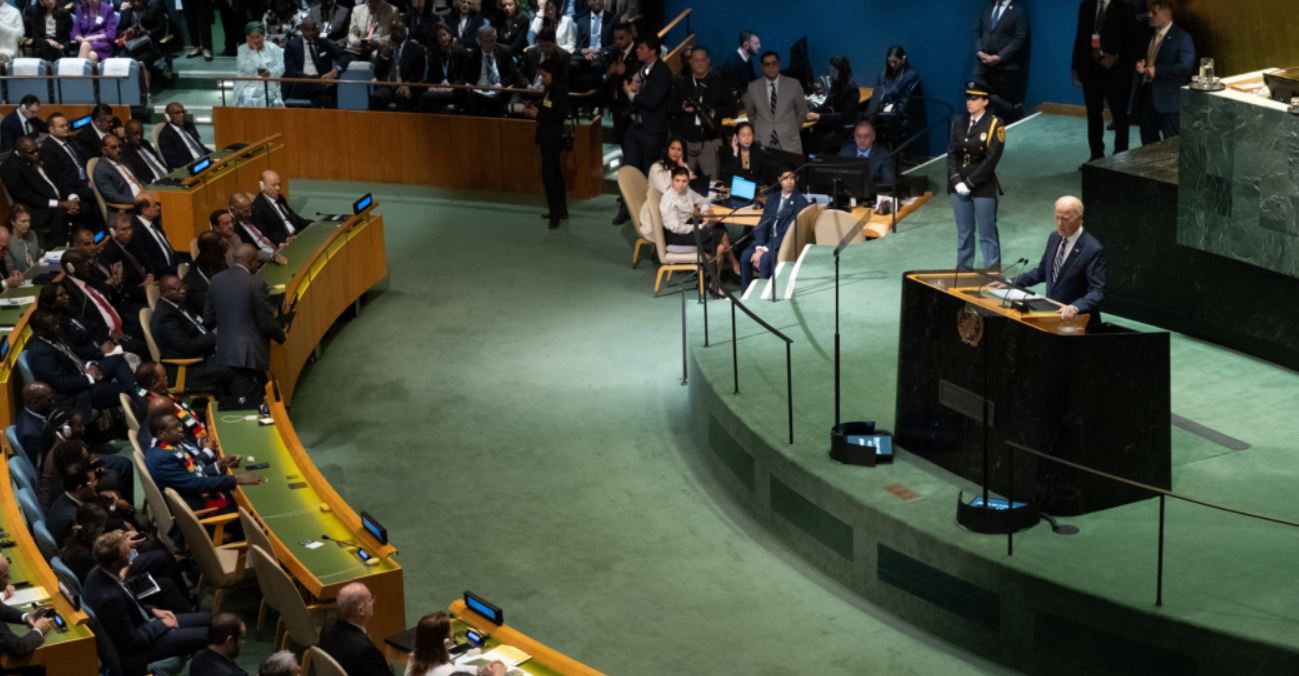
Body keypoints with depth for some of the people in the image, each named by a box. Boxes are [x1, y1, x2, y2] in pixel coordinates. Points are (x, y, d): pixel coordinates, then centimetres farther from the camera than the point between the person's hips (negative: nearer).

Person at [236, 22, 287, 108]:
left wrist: (270, 73, -20)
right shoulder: (242, 50, 8)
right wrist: (254, 50, -6)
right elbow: (248, 69, -7)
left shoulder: (273, 48, 10)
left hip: (270, 87, 0)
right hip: (249, 87, 0)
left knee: (277, 107, -26)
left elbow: (280, 68, 0)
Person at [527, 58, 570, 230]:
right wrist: (536, 109, 0)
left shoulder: (560, 92, -16)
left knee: (548, 175, -11)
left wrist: (538, 114, -21)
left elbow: (560, 116, -22)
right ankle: (561, 209, 27)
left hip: (553, 138, -9)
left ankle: (555, 214, -8)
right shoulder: (549, 90, 7)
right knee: (555, 173, 16)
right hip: (546, 137, 9)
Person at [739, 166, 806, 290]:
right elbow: (762, 225, 7)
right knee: (745, 256, -20)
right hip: (768, 239, 6)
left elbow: (791, 231, -15)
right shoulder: (772, 199, 13)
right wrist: (759, 247, -13)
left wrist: (765, 249, -21)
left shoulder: (800, 201, -7)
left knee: (765, 259, -32)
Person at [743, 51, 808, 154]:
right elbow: (749, 113, 20)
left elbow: (802, 111, 14)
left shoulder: (793, 84, 3)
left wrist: (794, 130, 12)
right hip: (762, 144, 0)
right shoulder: (753, 87, 5)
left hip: (789, 143, 0)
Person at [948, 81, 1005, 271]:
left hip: (983, 187, -4)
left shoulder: (995, 125, -7)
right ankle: (963, 268, 19)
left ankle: (992, 270, 6)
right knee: (963, 232, 11)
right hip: (960, 185, 5)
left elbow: (991, 160, -13)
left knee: (987, 233, 0)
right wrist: (956, 181, -8)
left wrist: (969, 183, -15)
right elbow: (952, 154, 5)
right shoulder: (959, 121, 7)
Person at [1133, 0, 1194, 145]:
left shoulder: (1181, 37, -10)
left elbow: (1186, 66, -19)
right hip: (1146, 93, 7)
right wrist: (1139, 64, 0)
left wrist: (1157, 70, -21)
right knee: (1148, 141, 13)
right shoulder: (1148, 34, 13)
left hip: (1168, 98, -7)